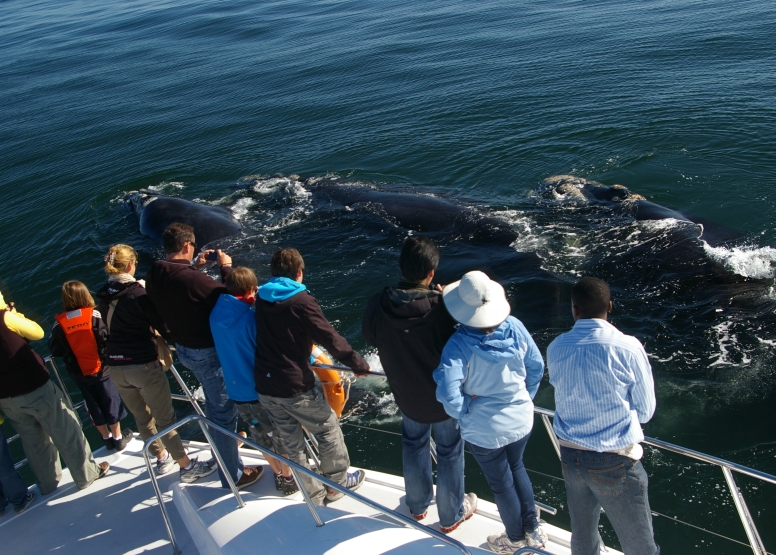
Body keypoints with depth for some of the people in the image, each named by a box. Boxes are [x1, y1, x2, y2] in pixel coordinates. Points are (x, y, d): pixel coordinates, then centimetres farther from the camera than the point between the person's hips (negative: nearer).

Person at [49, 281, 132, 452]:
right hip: (101, 369, -2)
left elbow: (54, 350, -4)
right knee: (110, 402, 14)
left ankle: (107, 438, 31)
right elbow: (107, 338, -17)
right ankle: (118, 437, 26)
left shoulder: (59, 323, -9)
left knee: (93, 405, 17)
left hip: (78, 373, 2)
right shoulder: (94, 315, -15)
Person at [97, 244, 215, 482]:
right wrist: (160, 340, 10)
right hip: (143, 364, -6)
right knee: (165, 419, 4)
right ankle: (186, 467, 13)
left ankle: (162, 458, 37)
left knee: (142, 417, 21)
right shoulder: (138, 292, -15)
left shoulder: (103, 297, 3)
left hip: (115, 366, 6)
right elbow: (162, 324, -11)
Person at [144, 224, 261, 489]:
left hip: (184, 348, 9)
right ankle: (233, 475, 21)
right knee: (224, 413, 7)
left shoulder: (154, 276, -8)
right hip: (209, 352, -8)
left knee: (214, 403, 31)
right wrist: (226, 268, -11)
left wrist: (196, 267, 8)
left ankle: (221, 447, 54)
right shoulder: (193, 279, -33)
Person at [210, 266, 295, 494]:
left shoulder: (216, 315, -3)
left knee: (260, 436, 24)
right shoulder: (251, 317, -24)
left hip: (236, 391, 7)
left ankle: (278, 474, 41)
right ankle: (288, 478, 31)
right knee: (282, 436, 15)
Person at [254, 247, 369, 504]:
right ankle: (338, 483, 30)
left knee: (291, 441, 19)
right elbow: (329, 338, -17)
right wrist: (358, 363, -6)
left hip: (264, 387, 7)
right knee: (329, 432, 16)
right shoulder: (301, 300, -15)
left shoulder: (261, 298, 4)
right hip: (295, 387, -6)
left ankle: (313, 493, 32)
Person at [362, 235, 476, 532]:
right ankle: (451, 515, 39)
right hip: (444, 396, -3)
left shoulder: (379, 304, -20)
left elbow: (370, 337, -2)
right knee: (449, 452, 20)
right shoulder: (440, 306, -33)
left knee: (414, 444, 28)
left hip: (406, 394, 4)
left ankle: (417, 505, 49)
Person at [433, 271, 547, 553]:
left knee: (502, 483, 20)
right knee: (516, 467, 31)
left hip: (485, 430, -4)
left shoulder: (459, 344, -28)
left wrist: (463, 413, -14)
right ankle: (533, 531, 44)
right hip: (521, 420, 4)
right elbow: (536, 367, -3)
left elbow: (448, 395, -36)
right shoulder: (515, 327, -16)